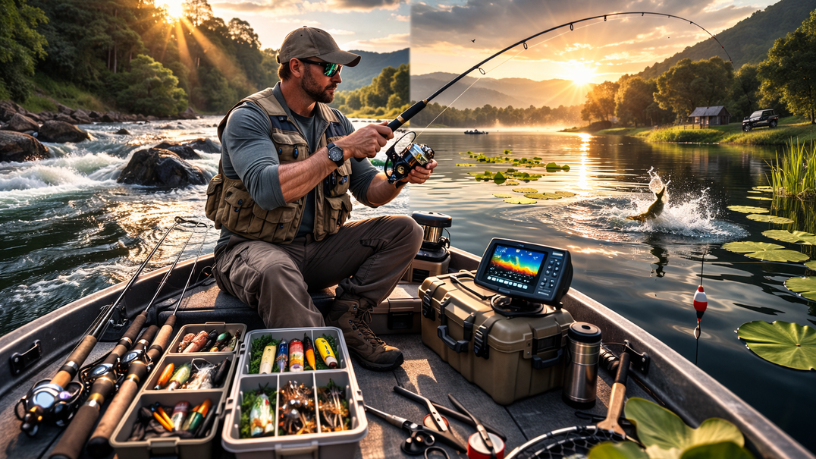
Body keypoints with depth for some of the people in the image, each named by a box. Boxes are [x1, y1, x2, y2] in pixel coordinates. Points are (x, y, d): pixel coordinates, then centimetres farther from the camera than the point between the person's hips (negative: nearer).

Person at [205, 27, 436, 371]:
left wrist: (399, 177, -15)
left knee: (405, 231, -8)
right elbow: (267, 190, -30)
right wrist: (341, 149, -27)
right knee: (276, 272, -41)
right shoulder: (249, 118, -11)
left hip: (318, 247, 6)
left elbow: (369, 191, 8)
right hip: (255, 248, -6)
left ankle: (346, 318, -12)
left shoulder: (335, 121, 9)